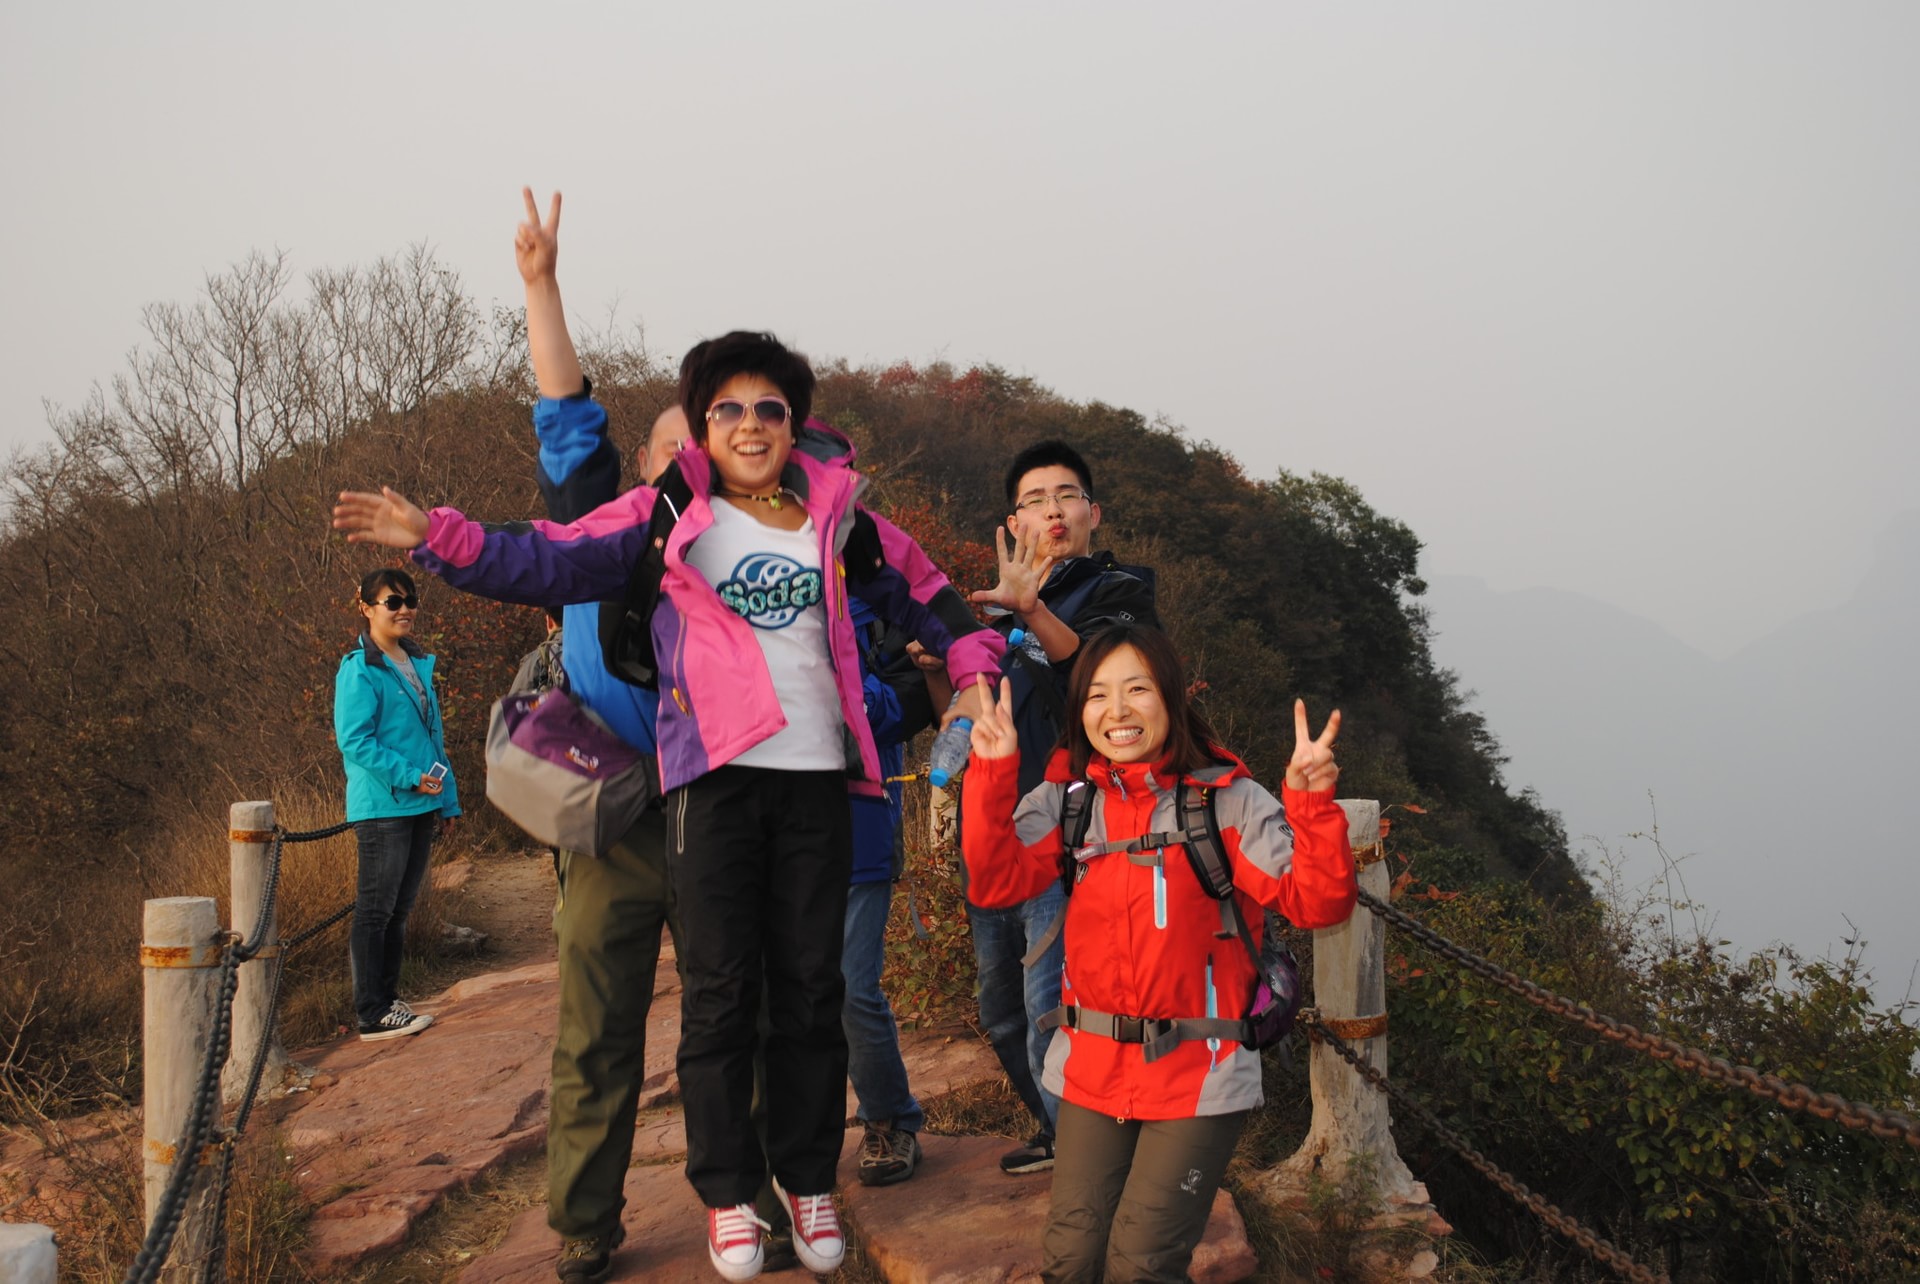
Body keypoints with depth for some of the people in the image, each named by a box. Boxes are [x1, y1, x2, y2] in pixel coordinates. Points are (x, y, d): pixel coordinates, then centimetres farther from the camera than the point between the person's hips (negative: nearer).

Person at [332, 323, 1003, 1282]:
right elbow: (549, 562, -5)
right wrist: (436, 538, -16)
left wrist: (974, 670, 16)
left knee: (811, 986, 8)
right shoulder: (668, 517, 3)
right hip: (716, 775, -2)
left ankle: (808, 1178, 22)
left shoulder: (836, 518, 11)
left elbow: (922, 591, 25)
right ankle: (727, 1193, 16)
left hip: (817, 779, 3)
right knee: (720, 990, 2)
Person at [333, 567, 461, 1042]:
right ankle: (372, 1015, 1)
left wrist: (447, 796, 16)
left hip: (421, 806, 8)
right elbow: (354, 741, -17)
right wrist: (409, 777, -21)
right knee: (375, 910, -3)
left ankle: (387, 999, 22)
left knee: (398, 910, 14)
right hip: (382, 806, -8)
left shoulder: (418, 663, 14)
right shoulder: (359, 670, -10)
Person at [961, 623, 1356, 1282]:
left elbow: (1316, 903, -14)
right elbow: (996, 882, -10)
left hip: (1198, 1077, -3)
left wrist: (1312, 803, -29)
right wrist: (993, 772, -18)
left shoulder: (1229, 801, -7)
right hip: (1092, 1072, 4)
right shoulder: (1064, 800, 3)